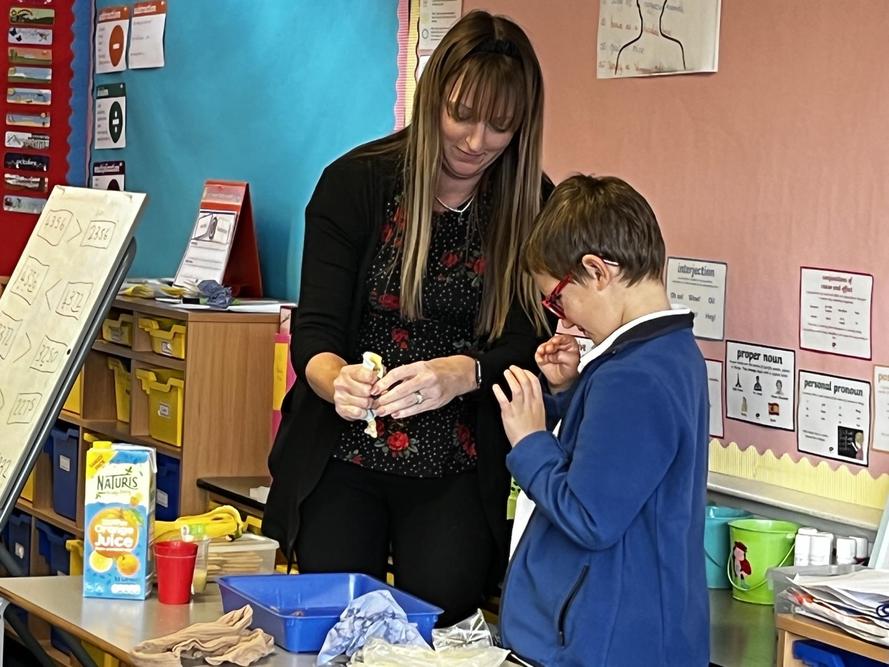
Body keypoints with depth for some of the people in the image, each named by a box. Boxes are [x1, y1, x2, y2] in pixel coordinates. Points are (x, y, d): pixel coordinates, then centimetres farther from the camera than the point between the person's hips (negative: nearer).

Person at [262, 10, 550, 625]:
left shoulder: (534, 208, -4)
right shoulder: (355, 183, -8)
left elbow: (526, 343, -10)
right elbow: (315, 331, -11)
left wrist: (460, 374, -34)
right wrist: (337, 380, -36)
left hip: (458, 474, 1)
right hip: (343, 459, 0)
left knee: (442, 612, -11)